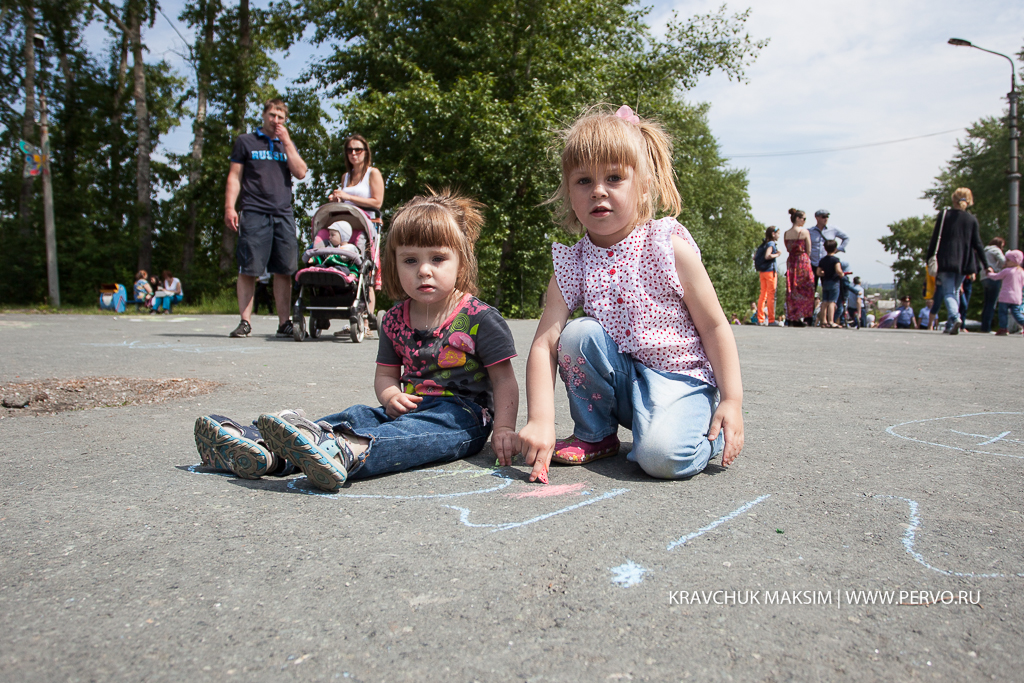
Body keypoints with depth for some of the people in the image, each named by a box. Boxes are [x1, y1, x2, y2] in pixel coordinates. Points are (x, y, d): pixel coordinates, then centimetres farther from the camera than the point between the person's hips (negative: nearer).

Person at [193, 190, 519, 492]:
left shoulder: (480, 318, -6)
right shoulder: (395, 320, 9)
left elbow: (504, 380, -5)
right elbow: (386, 374, 16)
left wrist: (503, 429, -20)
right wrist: (391, 395, -8)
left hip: (464, 413, -5)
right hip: (412, 407, 6)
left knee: (419, 429, -36)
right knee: (358, 415, -20)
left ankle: (343, 453, -65)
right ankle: (263, 451, -40)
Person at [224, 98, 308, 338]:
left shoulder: (287, 145, 20)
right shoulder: (246, 141, 14)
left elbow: (301, 173, 4)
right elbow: (234, 176, 8)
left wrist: (286, 142, 2)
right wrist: (229, 207, -3)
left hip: (283, 215, 2)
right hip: (253, 213, -2)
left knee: (284, 271, -1)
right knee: (248, 269, -6)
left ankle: (284, 323, 4)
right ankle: (245, 322, -1)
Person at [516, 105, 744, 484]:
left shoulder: (670, 246, -12)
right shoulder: (571, 264, -6)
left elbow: (714, 327, -8)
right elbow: (544, 344, -14)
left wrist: (732, 401, -13)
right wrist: (540, 419, -26)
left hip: (681, 376, -4)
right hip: (620, 378, 4)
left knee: (663, 456, -30)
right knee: (579, 335, -24)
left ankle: (707, 433, 7)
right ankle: (594, 434, 0)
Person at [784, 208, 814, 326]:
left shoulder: (786, 233, 7)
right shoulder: (805, 231, -7)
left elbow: (788, 249, 10)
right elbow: (809, 250, -3)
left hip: (791, 261, 5)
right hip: (803, 261, -5)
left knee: (791, 290, 7)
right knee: (804, 289, 3)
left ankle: (791, 319, 5)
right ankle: (802, 317, 1)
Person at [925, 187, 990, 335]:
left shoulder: (944, 215, 0)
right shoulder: (972, 220, 6)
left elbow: (935, 238, -3)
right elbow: (977, 244, 5)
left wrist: (929, 258, 3)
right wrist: (986, 265, 10)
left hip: (946, 260, -3)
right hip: (964, 262, 3)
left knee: (949, 292, -5)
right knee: (955, 291, 16)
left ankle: (955, 317, -31)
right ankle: (950, 326, 15)